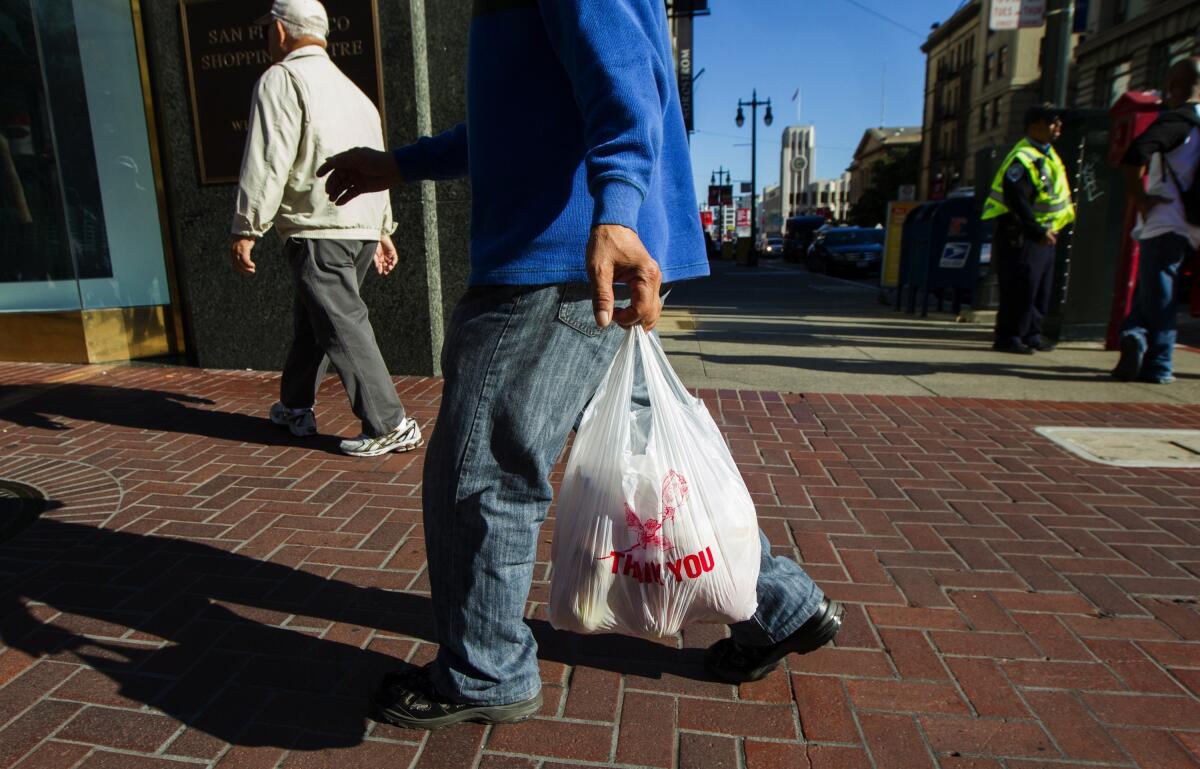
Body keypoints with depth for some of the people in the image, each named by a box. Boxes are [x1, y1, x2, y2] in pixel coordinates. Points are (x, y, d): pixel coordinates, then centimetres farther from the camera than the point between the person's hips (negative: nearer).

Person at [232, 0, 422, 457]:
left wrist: (246, 230, -11)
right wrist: (383, 230, 26)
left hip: (319, 230, -9)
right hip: (363, 227, 9)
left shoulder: (282, 79, -3)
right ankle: (295, 407, 33)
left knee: (342, 327, -6)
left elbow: (267, 161, -13)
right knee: (312, 317, 20)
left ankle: (389, 427, -6)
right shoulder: (350, 89, 23)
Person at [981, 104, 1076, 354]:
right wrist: (1038, 232, -25)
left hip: (1043, 235, 10)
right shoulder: (1023, 158, -17)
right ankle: (1008, 337, -3)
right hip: (1022, 236, -10)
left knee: (1041, 289, 14)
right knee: (1021, 288, -10)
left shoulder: (1048, 154, 16)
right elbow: (1017, 201, -26)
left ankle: (1031, 334, 23)